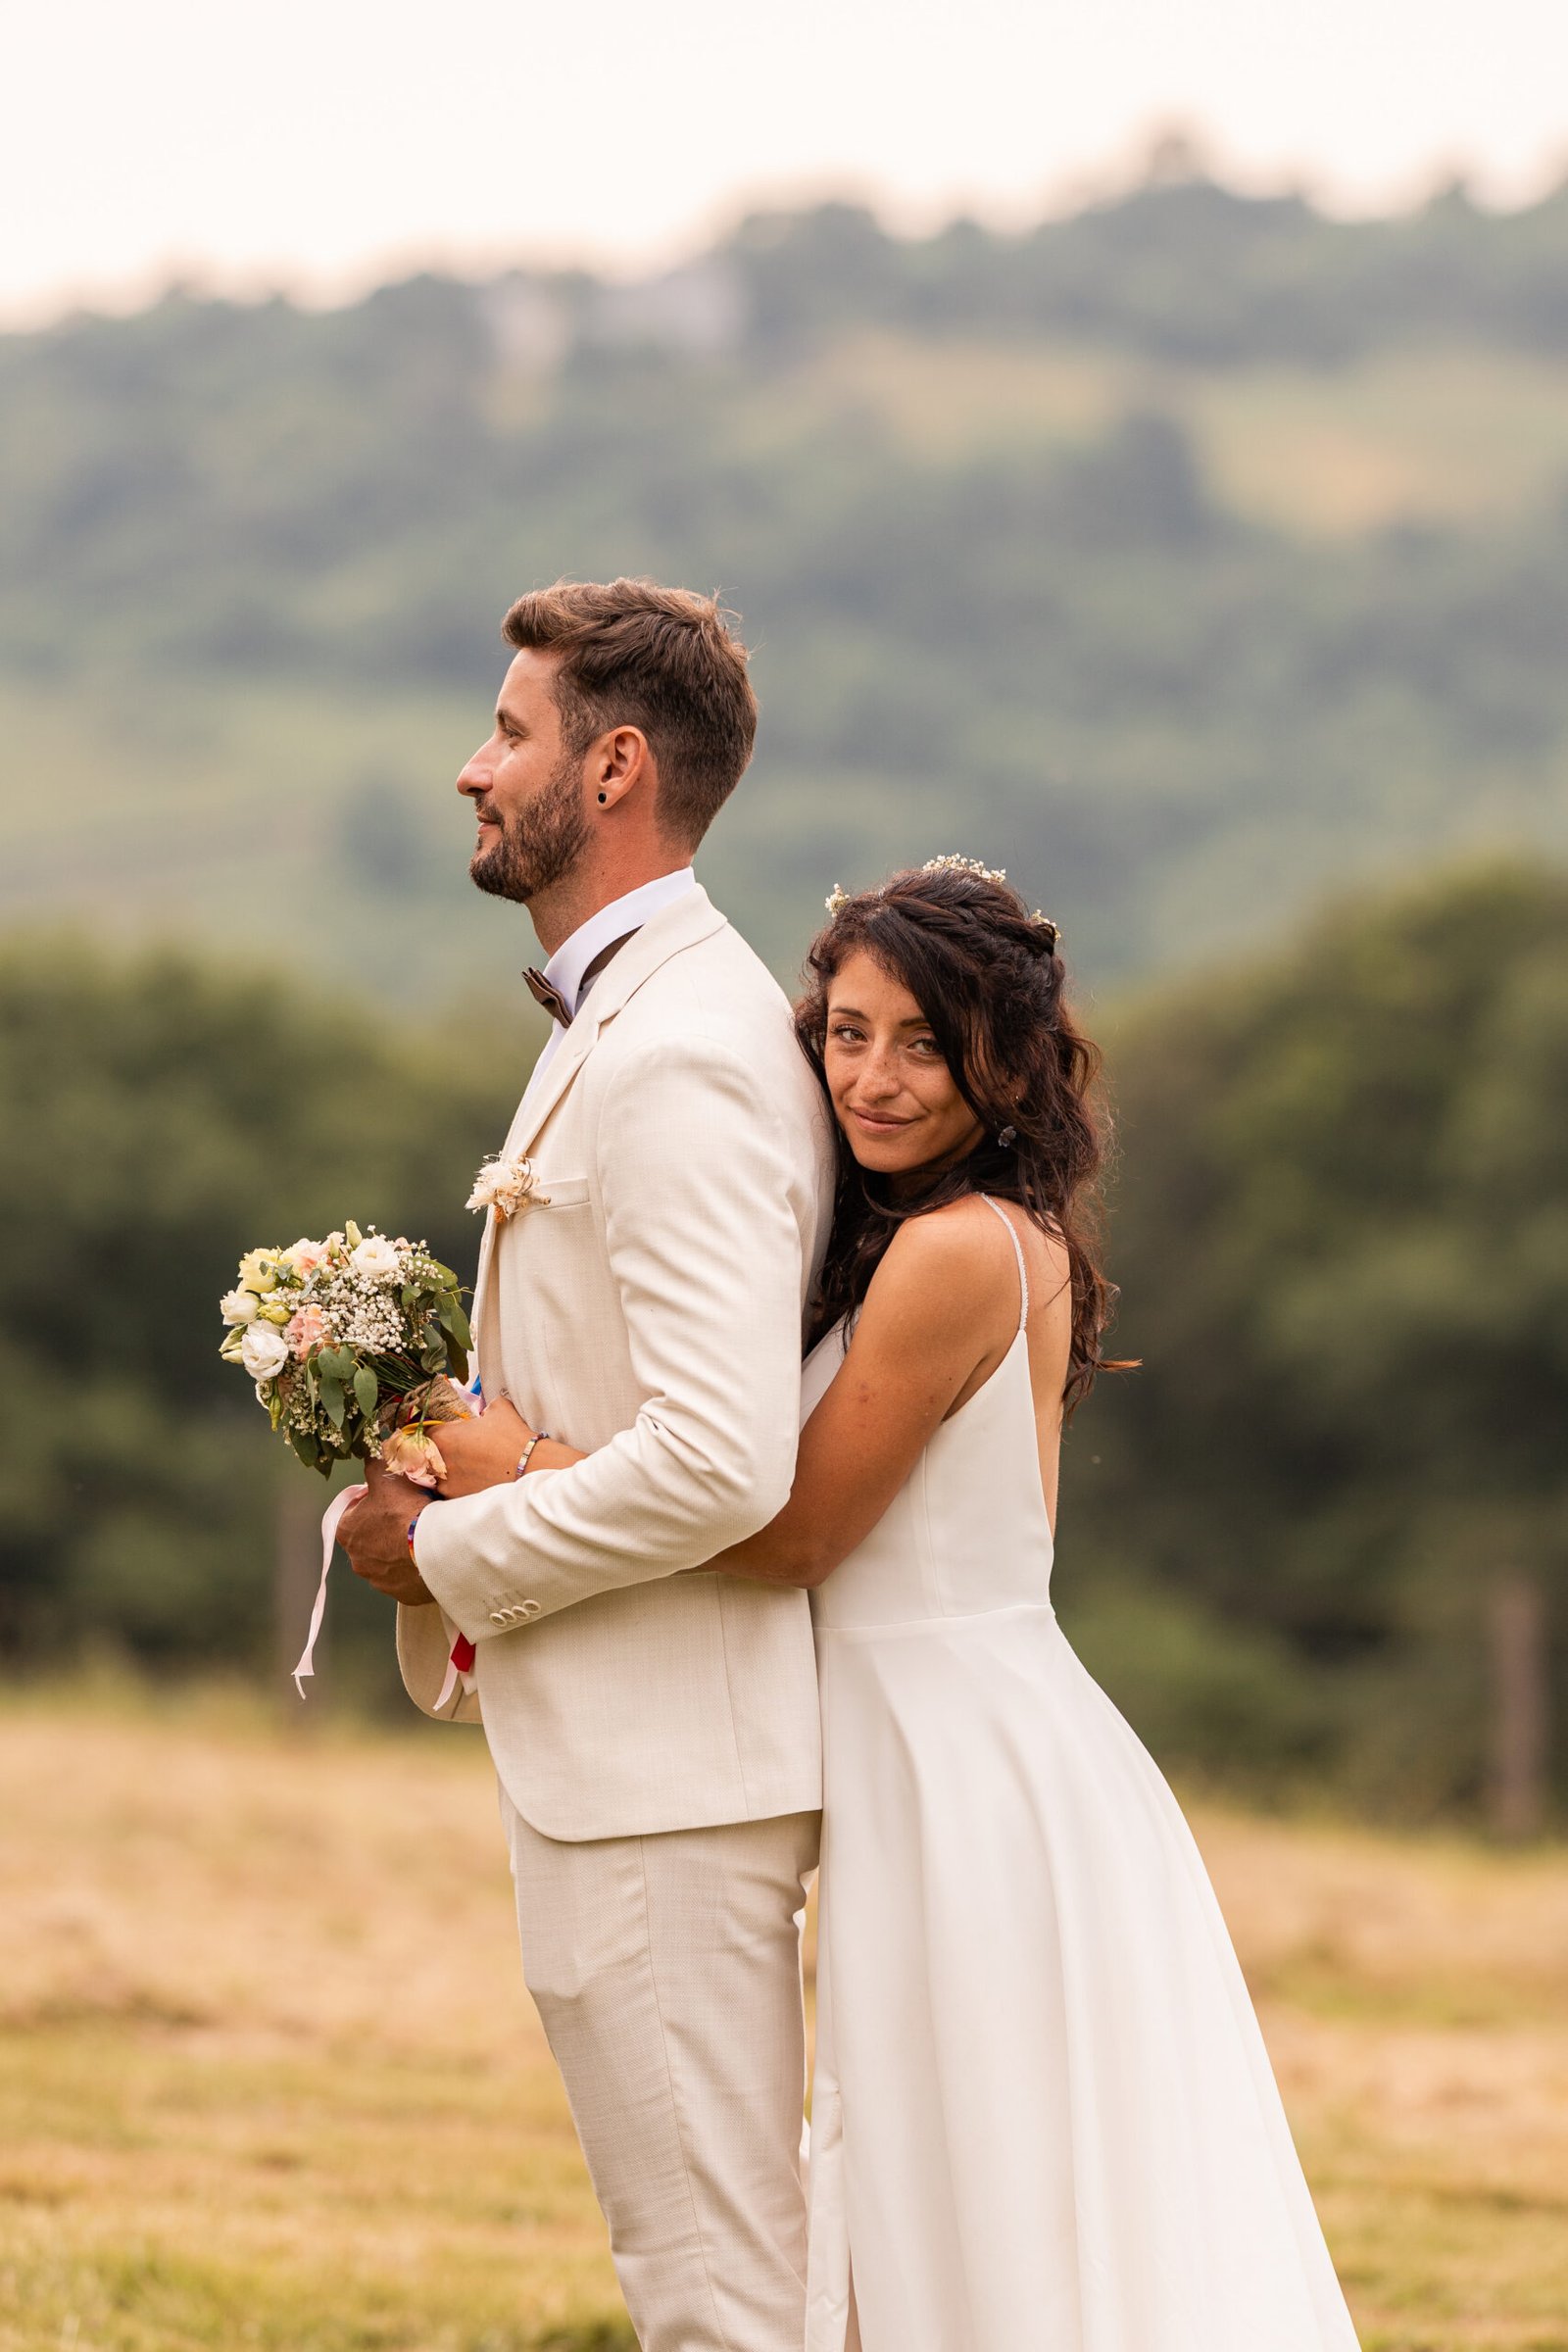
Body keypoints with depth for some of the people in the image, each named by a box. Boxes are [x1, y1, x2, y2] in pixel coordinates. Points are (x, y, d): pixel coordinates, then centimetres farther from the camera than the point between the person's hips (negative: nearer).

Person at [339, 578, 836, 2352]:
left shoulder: (679, 1060, -20)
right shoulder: (639, 1017, 15)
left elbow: (723, 1462, -28)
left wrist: (447, 1550, -15)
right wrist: (454, 1445, 9)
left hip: (659, 1772, -11)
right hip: (626, 1753, 11)